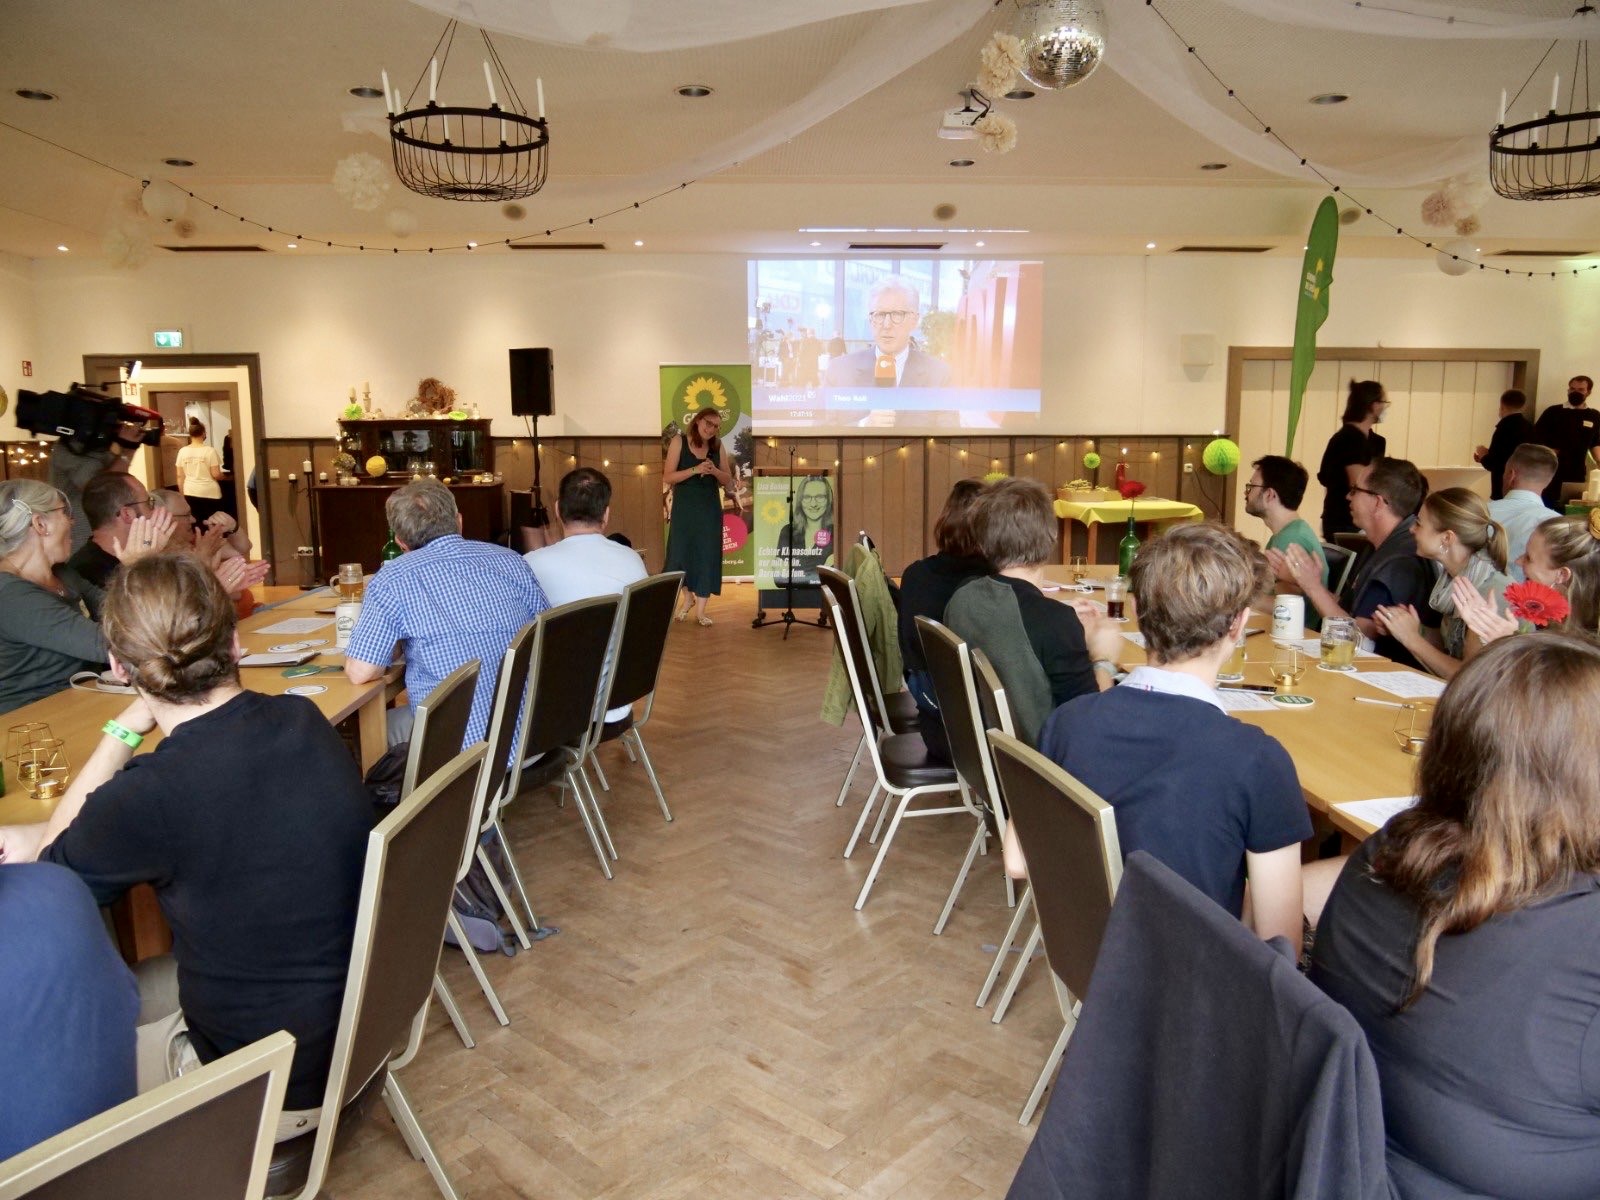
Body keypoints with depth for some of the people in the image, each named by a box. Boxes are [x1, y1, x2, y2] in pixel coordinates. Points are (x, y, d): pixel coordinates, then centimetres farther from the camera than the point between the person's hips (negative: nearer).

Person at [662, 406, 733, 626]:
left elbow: (729, 482, 6)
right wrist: (695, 470, -21)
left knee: (707, 556, 0)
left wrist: (714, 471, -14)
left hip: (710, 509, 2)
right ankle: (688, 597, 28)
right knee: (680, 553, 3)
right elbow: (667, 478, -10)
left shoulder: (717, 446, 5)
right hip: (684, 508, -2)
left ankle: (700, 609, 6)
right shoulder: (679, 441, -4)